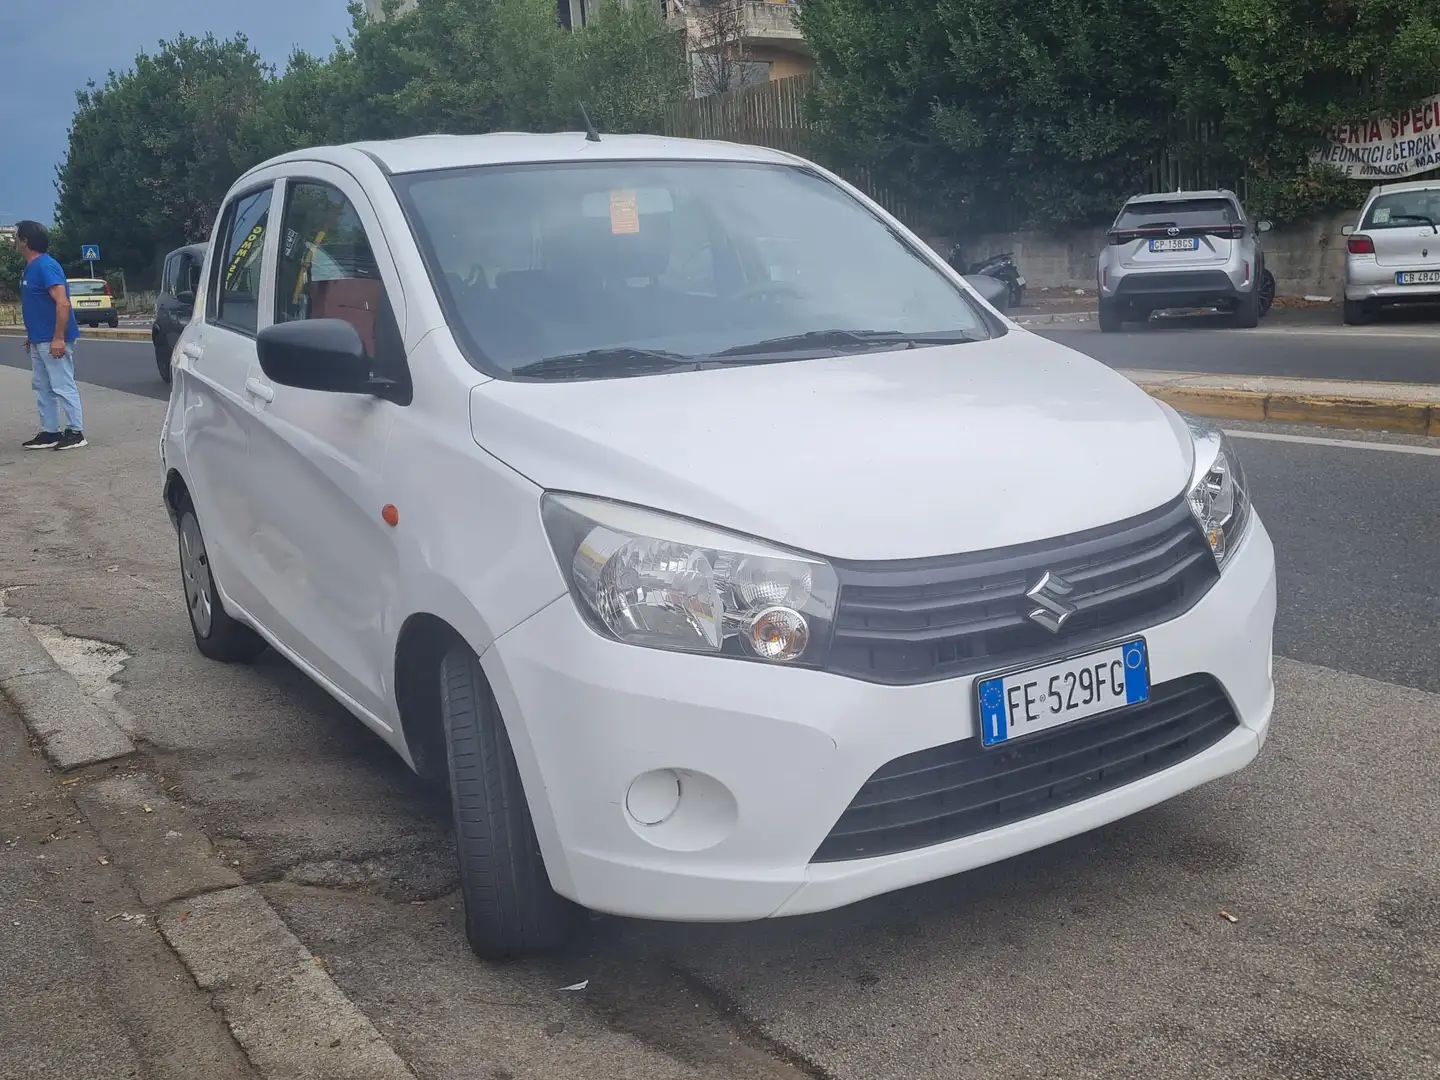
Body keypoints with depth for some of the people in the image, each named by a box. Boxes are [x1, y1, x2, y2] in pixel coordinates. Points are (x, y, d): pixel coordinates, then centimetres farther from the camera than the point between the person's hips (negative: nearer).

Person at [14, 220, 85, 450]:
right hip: (38, 341, 10)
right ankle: (50, 432, 18)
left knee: (63, 387, -6)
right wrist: (31, 335, 23)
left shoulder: (46, 266, -17)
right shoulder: (31, 268, 14)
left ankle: (76, 432, -1)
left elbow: (63, 303, -24)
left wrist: (59, 338, -26)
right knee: (42, 387, 12)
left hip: (53, 341, -10)